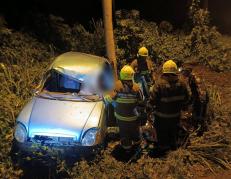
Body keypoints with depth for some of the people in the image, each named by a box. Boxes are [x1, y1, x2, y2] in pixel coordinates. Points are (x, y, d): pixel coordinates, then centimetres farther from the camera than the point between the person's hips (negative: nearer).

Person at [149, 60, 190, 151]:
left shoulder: (159, 84, -27)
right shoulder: (181, 84, -12)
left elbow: (152, 100, -22)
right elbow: (186, 99, 0)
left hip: (162, 115, -4)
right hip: (176, 114, 4)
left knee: (162, 131, 19)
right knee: (173, 130, 27)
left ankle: (163, 146, 36)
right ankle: (173, 144, 46)